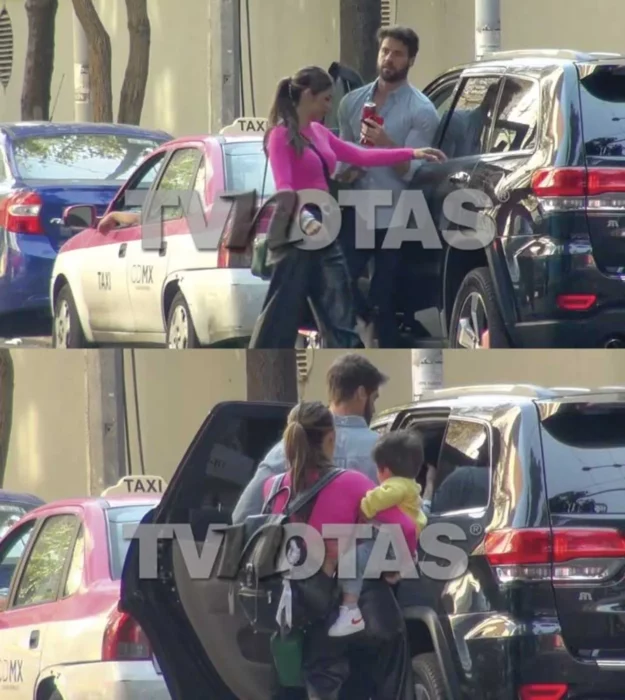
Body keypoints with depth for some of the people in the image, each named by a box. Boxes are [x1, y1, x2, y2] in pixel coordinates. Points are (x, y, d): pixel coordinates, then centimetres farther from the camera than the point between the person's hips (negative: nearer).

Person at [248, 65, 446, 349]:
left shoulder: (319, 132, 15)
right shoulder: (281, 135, -8)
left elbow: (361, 156, 20)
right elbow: (283, 187, -19)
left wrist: (412, 153, 17)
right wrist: (304, 219, -36)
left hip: (324, 232, 8)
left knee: (340, 318, 3)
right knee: (281, 316, -5)